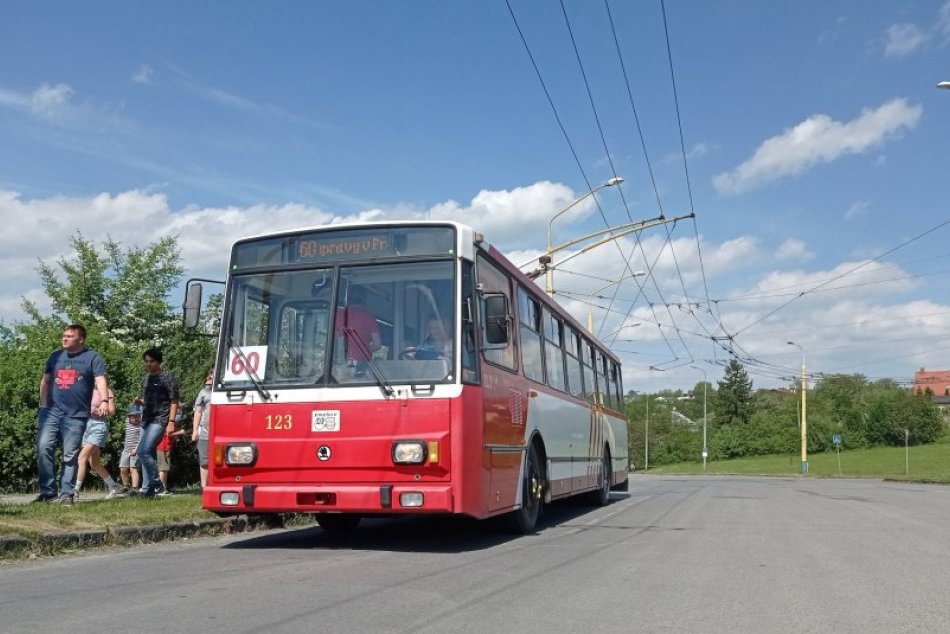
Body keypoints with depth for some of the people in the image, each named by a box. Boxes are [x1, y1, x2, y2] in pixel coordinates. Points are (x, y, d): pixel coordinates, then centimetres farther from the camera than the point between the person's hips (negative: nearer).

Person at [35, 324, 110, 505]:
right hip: (52, 412, 4)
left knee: (70, 456, 1)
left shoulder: (92, 357, -1)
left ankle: (66, 494, 8)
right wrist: (44, 404, 9)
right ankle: (48, 491, -3)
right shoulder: (55, 356, 14)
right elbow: (45, 381, 21)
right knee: (44, 448, -9)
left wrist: (104, 401, -31)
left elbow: (101, 381, -13)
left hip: (77, 416, -4)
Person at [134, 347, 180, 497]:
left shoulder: (167, 378, -6)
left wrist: (171, 422, -16)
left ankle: (157, 484, -9)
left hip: (159, 420, -8)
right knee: (147, 454, 9)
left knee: (143, 451, -19)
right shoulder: (146, 379, 16)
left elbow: (174, 401, -8)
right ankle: (147, 488, 16)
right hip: (146, 420, 8)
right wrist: (139, 401, 3)